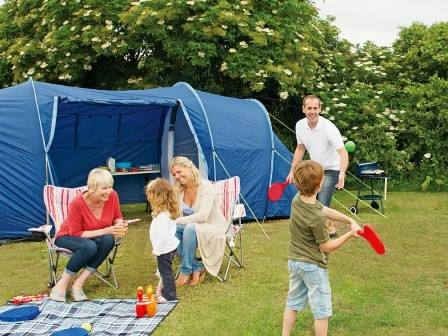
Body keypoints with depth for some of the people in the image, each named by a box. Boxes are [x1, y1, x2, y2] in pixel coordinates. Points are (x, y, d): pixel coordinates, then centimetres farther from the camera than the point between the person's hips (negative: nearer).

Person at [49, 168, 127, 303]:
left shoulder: (112, 196, -18)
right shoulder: (77, 203, -29)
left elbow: (117, 217, 0)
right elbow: (75, 234, -23)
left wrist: (120, 224, -25)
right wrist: (105, 230, -32)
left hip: (95, 238, 4)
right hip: (67, 237, -4)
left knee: (109, 240, -31)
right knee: (89, 247, -38)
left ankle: (78, 284, -24)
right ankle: (61, 285, -19)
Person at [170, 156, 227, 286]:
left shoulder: (206, 187, -20)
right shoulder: (179, 190, 0)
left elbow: (203, 216, -29)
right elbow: (177, 216, 1)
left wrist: (178, 221, -28)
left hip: (214, 228, -6)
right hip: (194, 228, 6)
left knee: (190, 228, -36)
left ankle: (186, 271, -20)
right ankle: (196, 267, -14)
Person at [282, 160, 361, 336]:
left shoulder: (297, 199, -8)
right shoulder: (316, 218, -29)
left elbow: (326, 210, 2)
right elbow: (326, 246, -16)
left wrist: (350, 220, -5)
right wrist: (349, 235, -9)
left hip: (294, 261, 8)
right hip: (313, 266, -8)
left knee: (293, 303, 21)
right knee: (321, 311, 8)